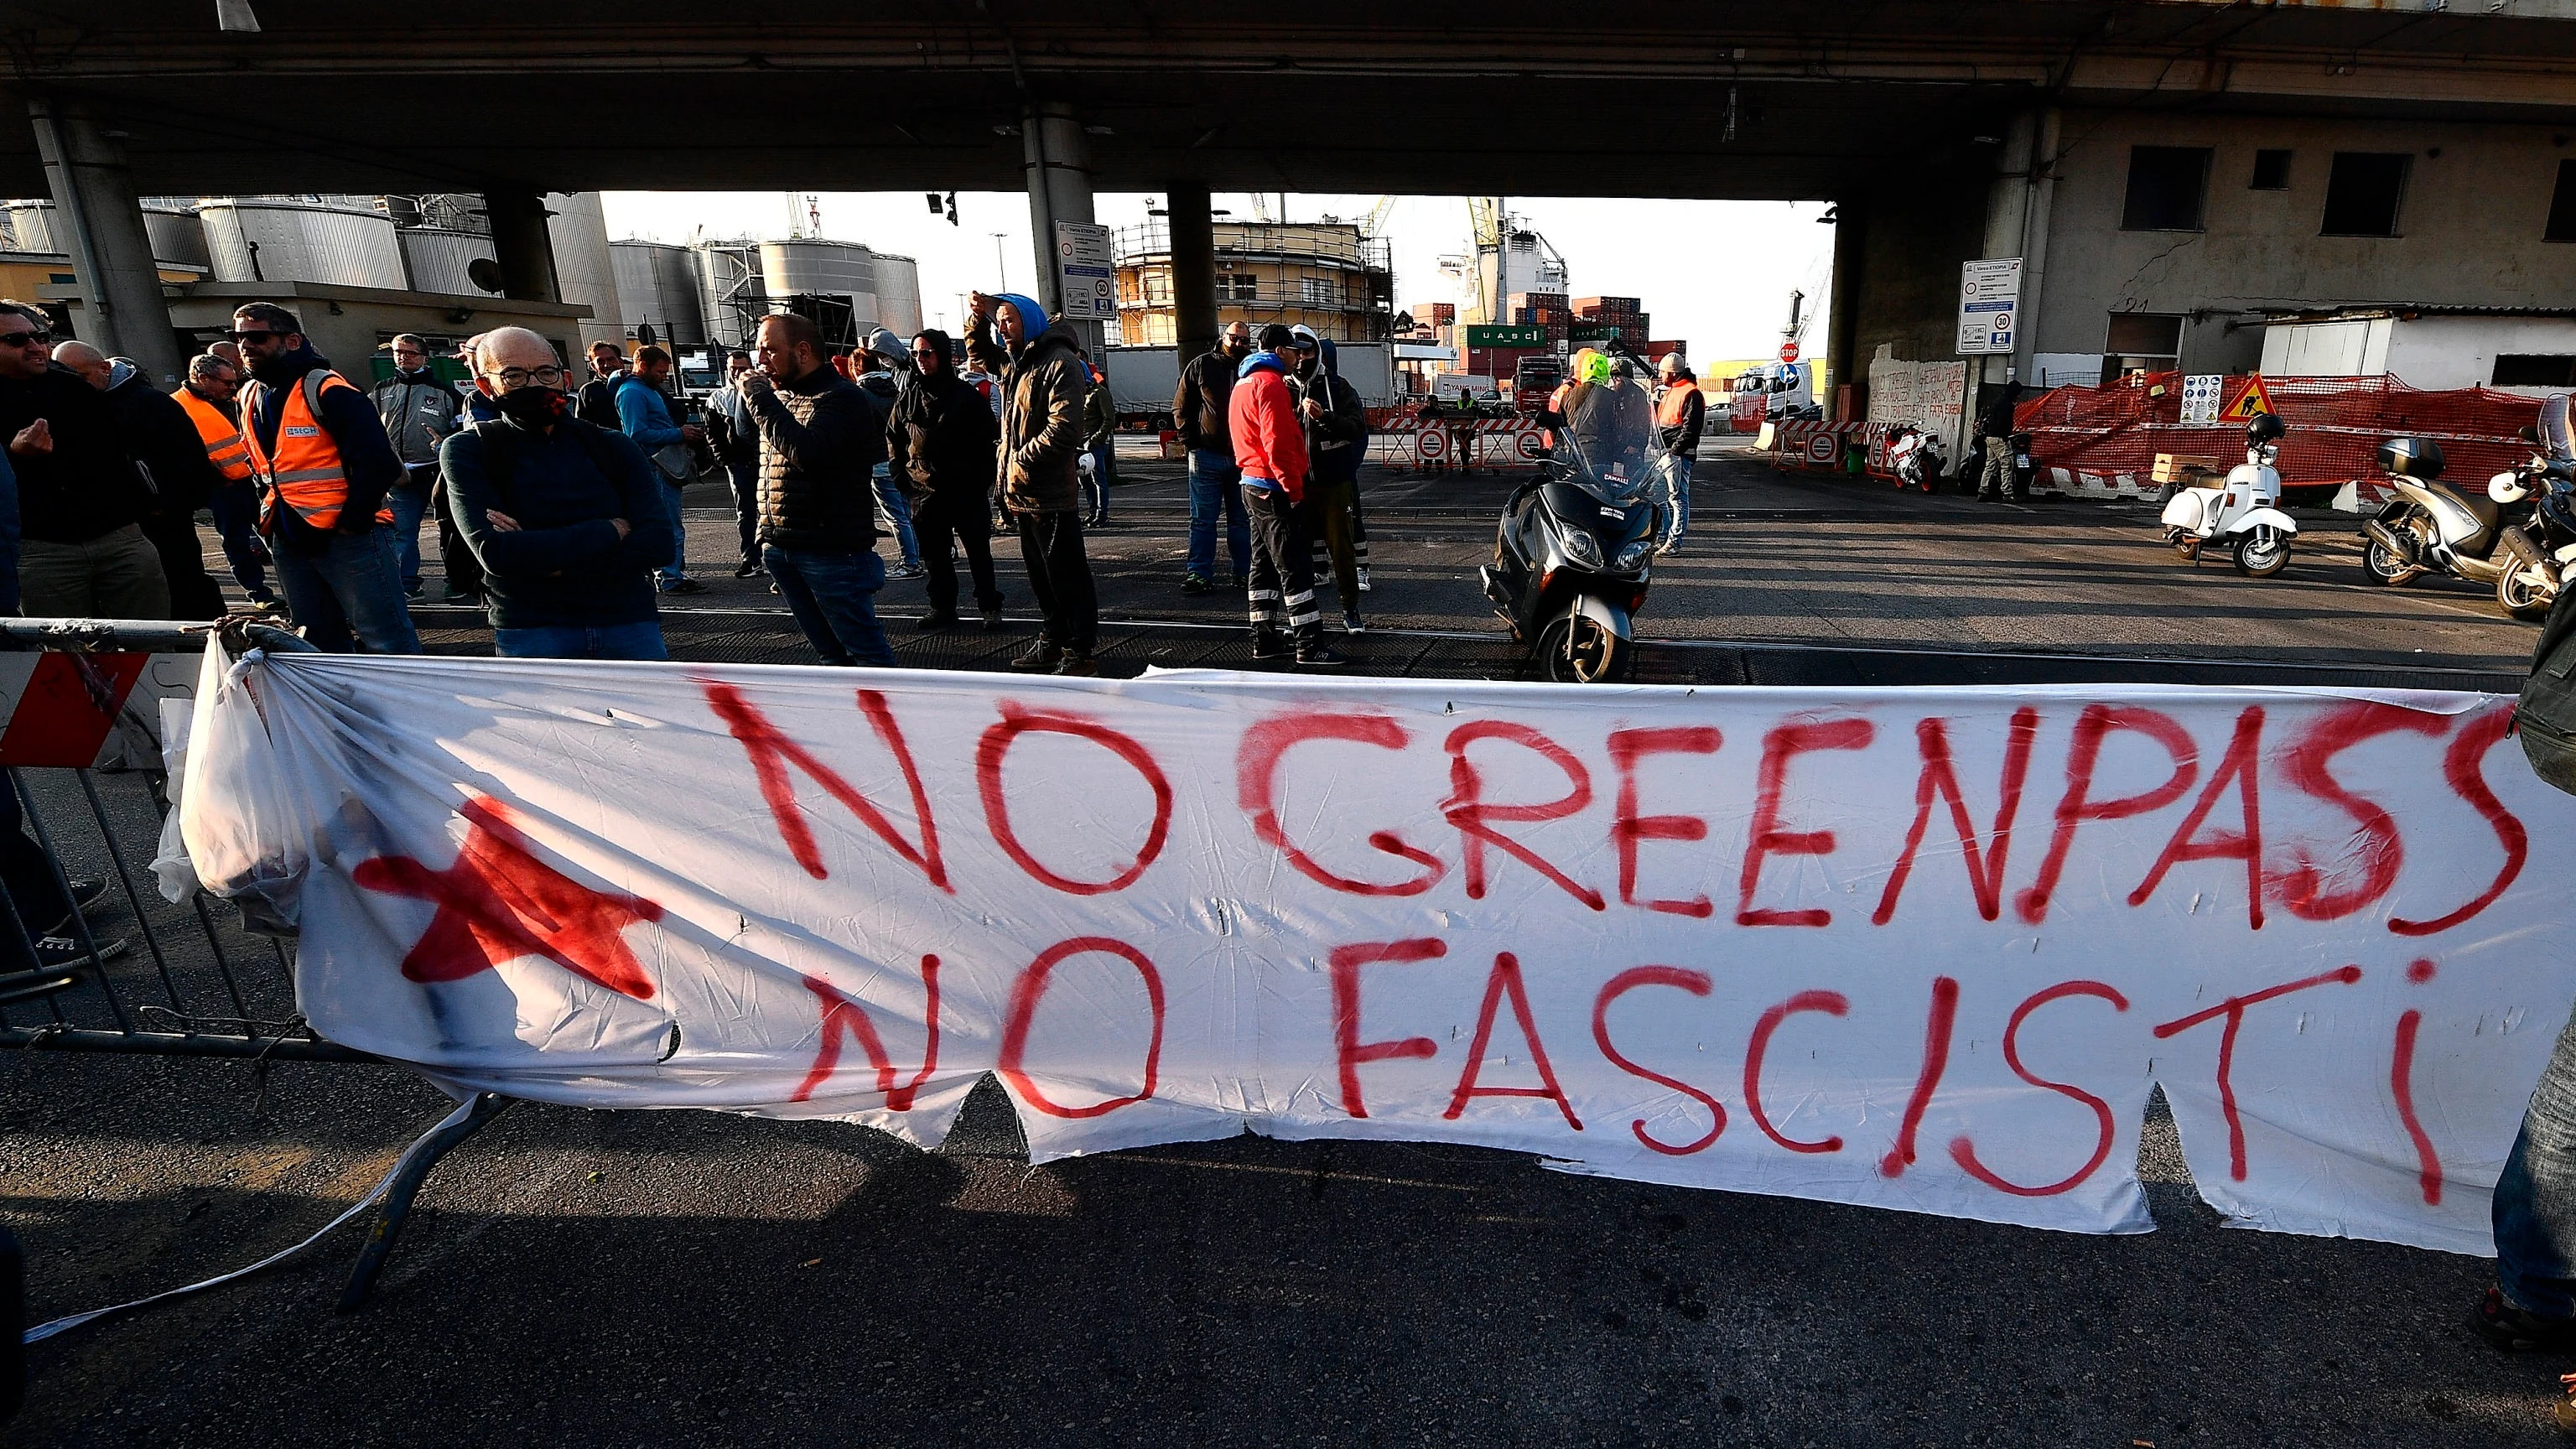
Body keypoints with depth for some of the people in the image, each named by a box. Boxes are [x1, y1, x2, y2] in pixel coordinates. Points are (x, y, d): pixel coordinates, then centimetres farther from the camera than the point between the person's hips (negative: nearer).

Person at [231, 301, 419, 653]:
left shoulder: (327, 390, -12)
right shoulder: (250, 397, 15)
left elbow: (378, 462, -19)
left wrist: (353, 522, -15)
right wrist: (268, 518, 16)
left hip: (349, 537, -9)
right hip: (289, 543, 9)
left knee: (387, 642, -8)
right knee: (317, 646, 17)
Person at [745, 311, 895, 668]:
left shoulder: (842, 397, -10)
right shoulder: (783, 395, 15)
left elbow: (808, 452, -27)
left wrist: (761, 398, -17)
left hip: (832, 550, -8)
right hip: (780, 548, 8)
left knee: (864, 649, -4)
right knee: (831, 651, 15)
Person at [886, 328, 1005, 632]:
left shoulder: (966, 394, -3)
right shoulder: (909, 396, 7)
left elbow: (989, 436, -1)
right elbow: (893, 436, 16)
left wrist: (982, 479, -5)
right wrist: (901, 473, 8)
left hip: (966, 490, -3)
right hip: (925, 490, 4)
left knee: (978, 551, 2)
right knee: (934, 553, 9)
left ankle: (990, 605, 11)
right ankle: (942, 606, 19)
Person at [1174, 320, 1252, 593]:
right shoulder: (1202, 365, 2)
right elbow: (1181, 406, 5)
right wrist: (1190, 441, -4)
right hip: (1207, 456, -2)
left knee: (1242, 520, 10)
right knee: (1203, 520, 2)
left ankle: (1244, 572, 18)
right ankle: (1199, 574, 6)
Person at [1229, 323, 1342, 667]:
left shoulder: (1244, 382, 20)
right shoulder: (1270, 382, -13)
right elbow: (1278, 443, -21)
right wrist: (1294, 488, -17)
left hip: (1252, 485, 10)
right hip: (1273, 488, -10)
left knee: (1264, 563, 13)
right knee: (1293, 567, -10)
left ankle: (1264, 638, 16)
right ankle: (1309, 644, -10)